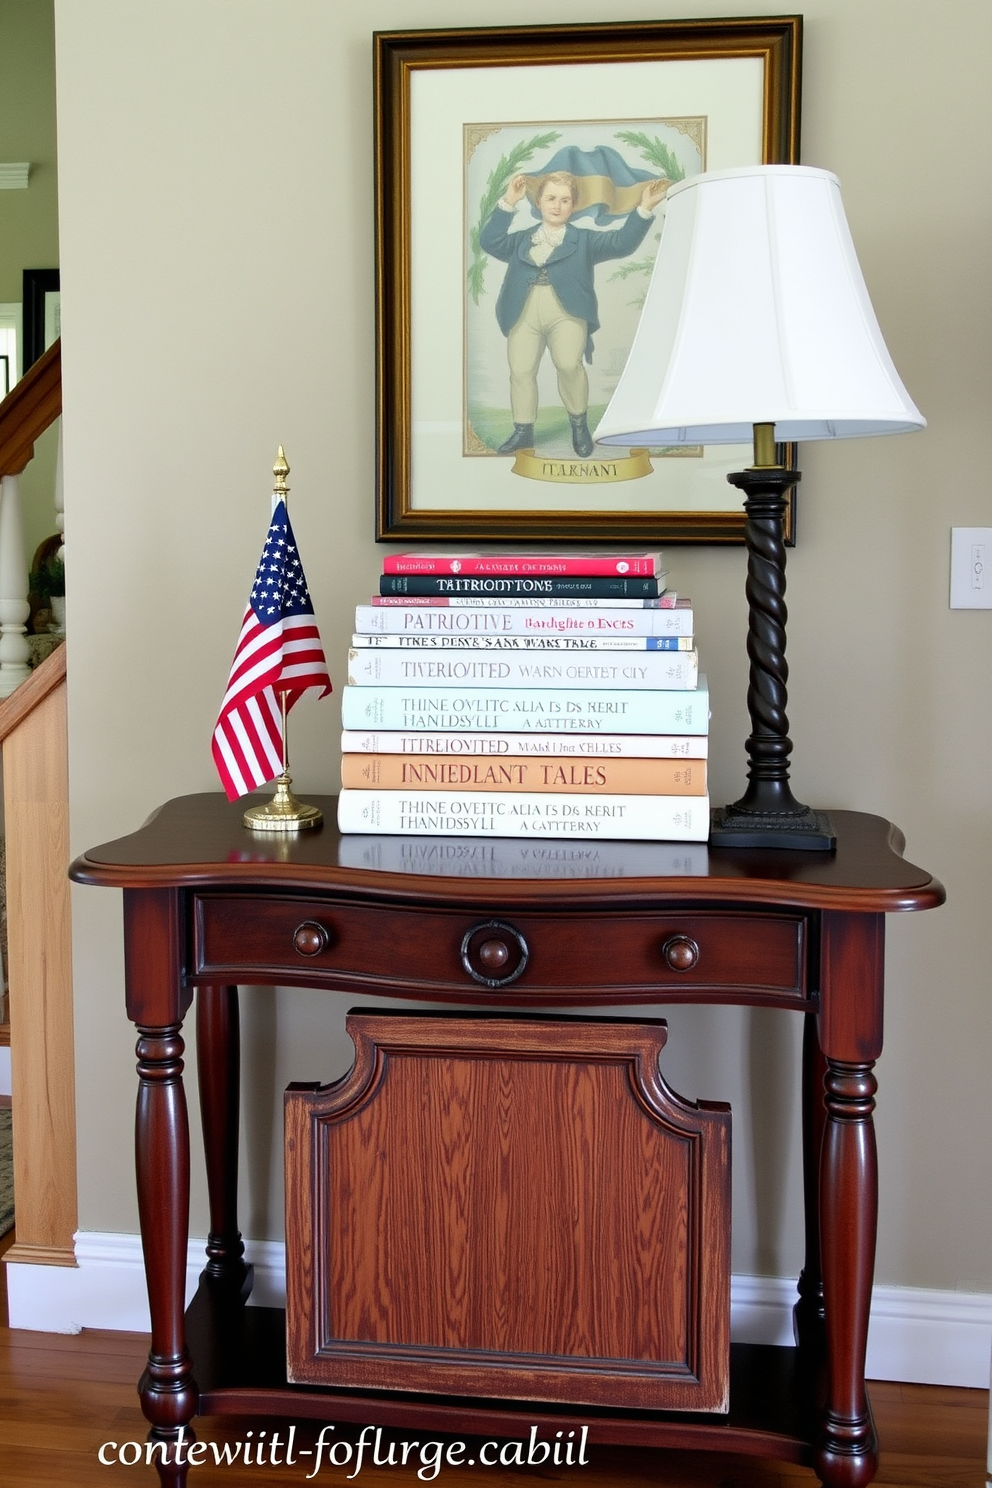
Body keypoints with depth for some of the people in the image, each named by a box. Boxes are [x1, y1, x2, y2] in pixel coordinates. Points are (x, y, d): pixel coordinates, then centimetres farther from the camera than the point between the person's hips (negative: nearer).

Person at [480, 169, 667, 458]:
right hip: (523, 314, 3)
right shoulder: (521, 240, 22)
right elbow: (489, 241, 6)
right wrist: (508, 203, -2)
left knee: (568, 364, -23)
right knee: (520, 371, 1)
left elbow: (621, 243, 5)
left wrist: (644, 209, -9)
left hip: (567, 313, -3)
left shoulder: (584, 240, 18)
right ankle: (523, 432, 17)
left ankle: (579, 423, -1)